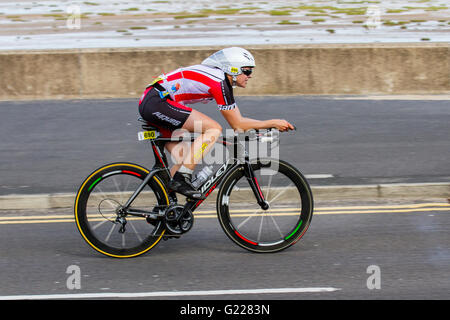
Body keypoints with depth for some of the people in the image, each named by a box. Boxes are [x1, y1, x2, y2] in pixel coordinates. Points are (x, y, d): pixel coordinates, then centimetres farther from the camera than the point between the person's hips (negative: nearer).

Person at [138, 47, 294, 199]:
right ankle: (181, 180, -19)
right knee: (214, 128, -16)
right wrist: (273, 123, -5)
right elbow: (237, 124, -9)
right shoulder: (219, 83, -14)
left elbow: (238, 120, 19)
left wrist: (271, 126, 13)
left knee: (185, 162, 10)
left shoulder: (223, 79, 16)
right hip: (157, 102, -11)